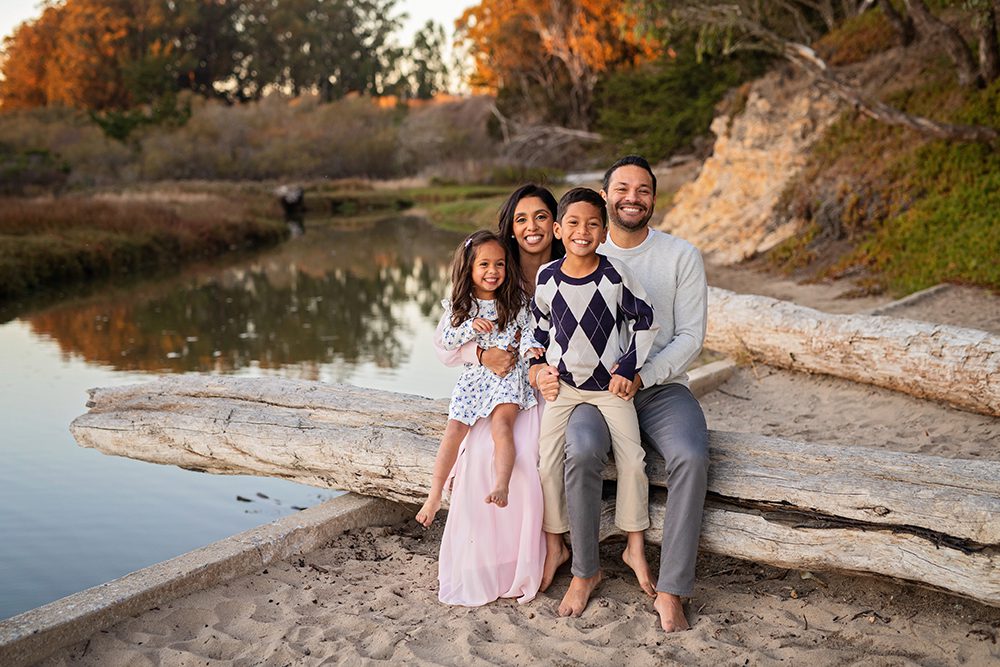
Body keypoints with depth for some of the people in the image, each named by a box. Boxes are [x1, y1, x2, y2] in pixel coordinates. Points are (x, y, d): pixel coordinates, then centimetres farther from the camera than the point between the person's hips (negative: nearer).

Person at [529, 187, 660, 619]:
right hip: (563, 385, 2)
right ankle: (554, 543, 12)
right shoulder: (547, 278, -4)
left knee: (632, 458, -8)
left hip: (610, 384, -1)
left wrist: (628, 368, -7)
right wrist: (543, 361, 0)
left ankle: (635, 544, 10)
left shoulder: (615, 274, -10)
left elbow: (645, 321, -2)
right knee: (547, 461, -5)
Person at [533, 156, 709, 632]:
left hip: (662, 385, 0)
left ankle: (671, 591, -20)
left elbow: (690, 338, -2)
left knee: (691, 457, -31)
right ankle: (585, 570, -11)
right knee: (582, 450, -32)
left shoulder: (682, 257, 4)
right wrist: (541, 368, -14)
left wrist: (641, 376, -17)